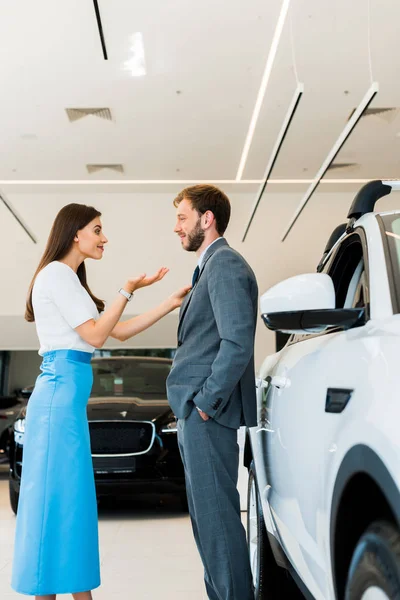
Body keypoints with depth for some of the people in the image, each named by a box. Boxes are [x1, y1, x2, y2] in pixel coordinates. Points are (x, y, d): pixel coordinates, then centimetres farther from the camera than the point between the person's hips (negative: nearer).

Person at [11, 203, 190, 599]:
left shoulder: (71, 280, 21)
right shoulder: (57, 274, -8)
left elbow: (120, 332, 18)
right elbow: (96, 334, -12)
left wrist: (173, 303, 16)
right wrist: (128, 291, -8)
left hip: (65, 392, 10)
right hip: (61, 391, -10)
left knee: (69, 493, 9)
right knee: (58, 492, -7)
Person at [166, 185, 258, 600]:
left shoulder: (226, 265, -11)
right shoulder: (210, 268, 21)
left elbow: (238, 344, -21)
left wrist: (206, 401, -17)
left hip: (208, 413, -10)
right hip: (196, 412, 10)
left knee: (216, 515, -6)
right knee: (206, 515, 14)